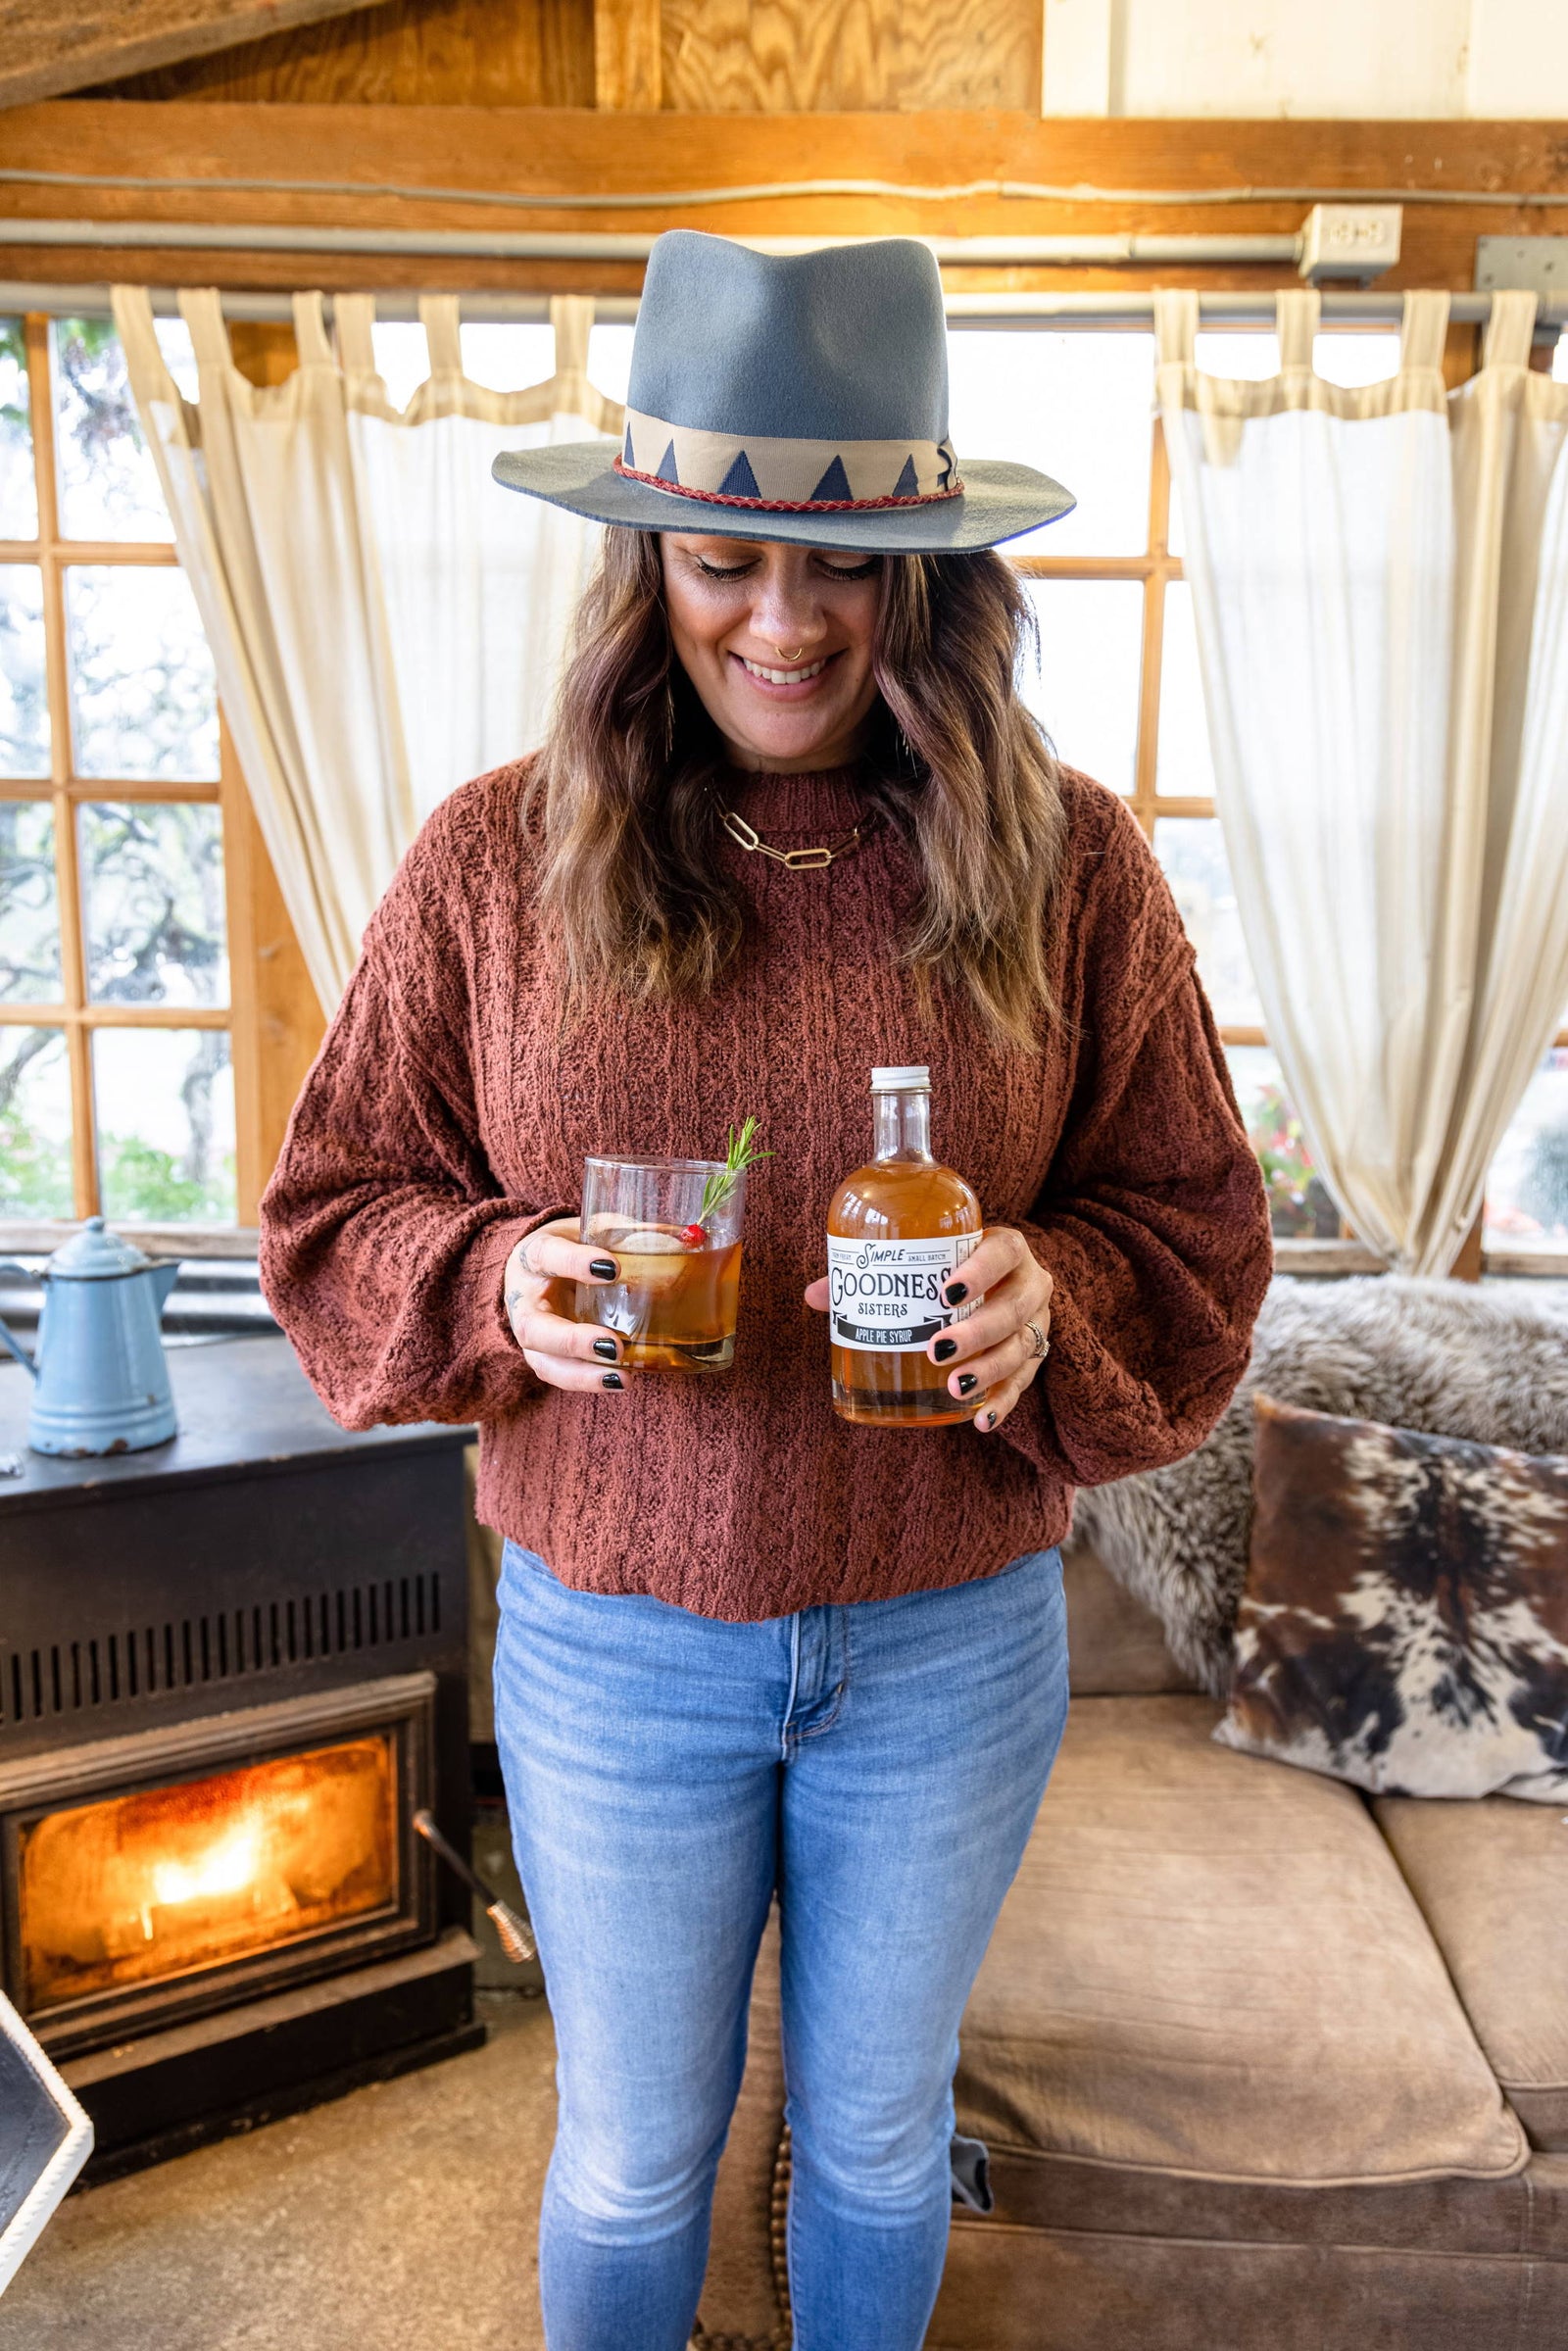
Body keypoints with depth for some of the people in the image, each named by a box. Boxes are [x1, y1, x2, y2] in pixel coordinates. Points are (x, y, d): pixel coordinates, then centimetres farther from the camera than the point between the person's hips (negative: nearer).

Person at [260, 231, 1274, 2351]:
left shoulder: (1068, 864, -9)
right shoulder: (496, 863, -9)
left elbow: (1193, 1232, -4)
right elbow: (336, 1212, -3)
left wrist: (1054, 1297, -24)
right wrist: (501, 1281, -22)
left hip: (955, 1639, 1)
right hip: (613, 1641, 0)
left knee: (878, 2129, 27)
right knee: (631, 2152, 24)